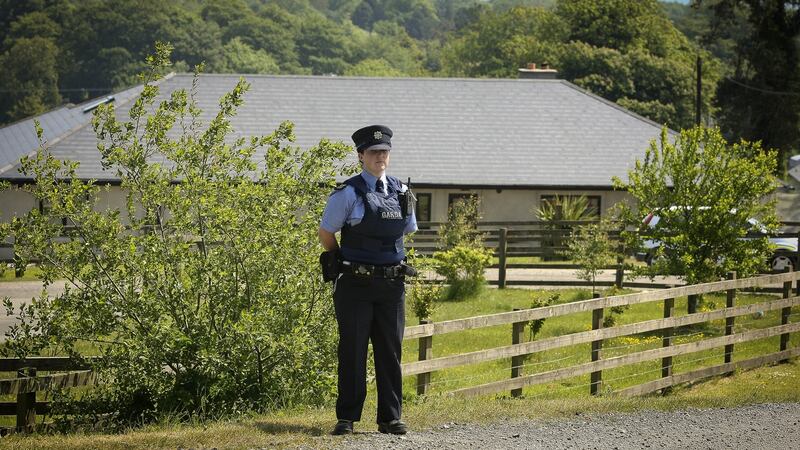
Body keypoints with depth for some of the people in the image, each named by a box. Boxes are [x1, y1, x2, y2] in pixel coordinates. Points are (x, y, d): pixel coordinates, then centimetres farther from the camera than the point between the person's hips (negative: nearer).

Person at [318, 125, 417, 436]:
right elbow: (325, 233, 2)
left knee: (390, 351, 6)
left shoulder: (402, 192, 8)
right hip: (356, 284, -4)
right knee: (352, 351, 0)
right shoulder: (348, 193, -7)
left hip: (392, 284, 4)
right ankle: (347, 418, 5)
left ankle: (390, 418, 11)